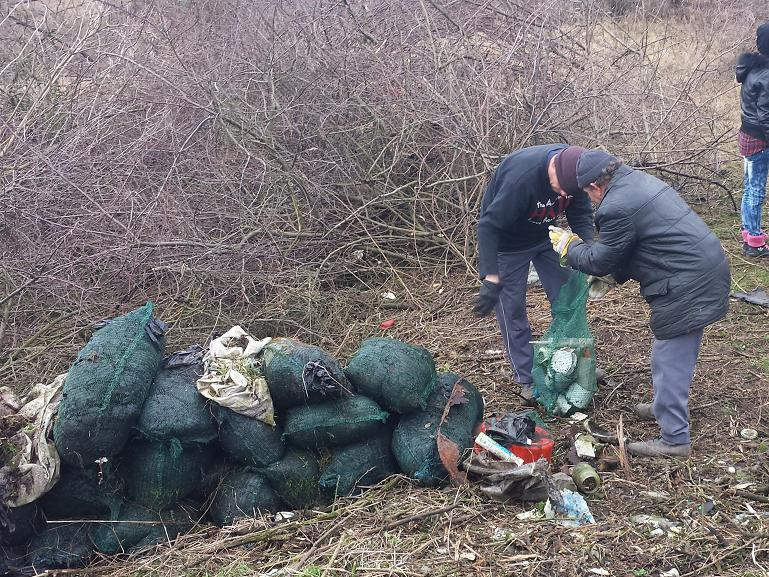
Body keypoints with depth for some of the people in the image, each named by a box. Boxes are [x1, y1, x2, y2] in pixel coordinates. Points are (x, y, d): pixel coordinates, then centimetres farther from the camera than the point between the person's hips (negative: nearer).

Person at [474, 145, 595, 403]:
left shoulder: (573, 169, -21)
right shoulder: (521, 176, -40)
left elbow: (581, 214, -8)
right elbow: (489, 226, -36)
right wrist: (491, 279, -40)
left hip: (544, 235, 6)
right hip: (508, 243, -5)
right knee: (512, 309, 0)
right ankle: (527, 379, 13)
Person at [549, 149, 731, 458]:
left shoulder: (616, 208, -19)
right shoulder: (641, 180, 13)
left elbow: (600, 260, -5)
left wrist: (568, 245, 11)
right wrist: (613, 275, 27)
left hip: (686, 287, -10)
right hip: (708, 270, 10)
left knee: (669, 360, -1)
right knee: (677, 353, 25)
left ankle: (674, 439, 7)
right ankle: (666, 407, 42)